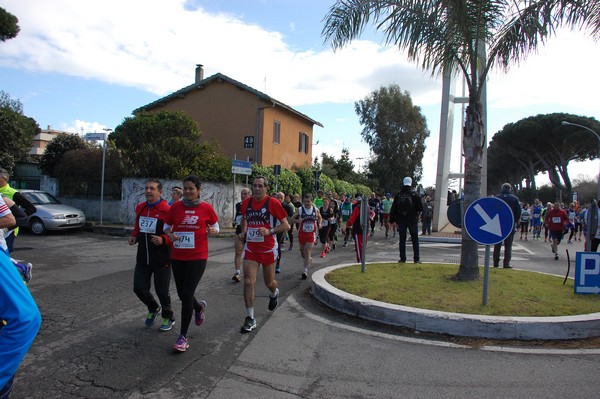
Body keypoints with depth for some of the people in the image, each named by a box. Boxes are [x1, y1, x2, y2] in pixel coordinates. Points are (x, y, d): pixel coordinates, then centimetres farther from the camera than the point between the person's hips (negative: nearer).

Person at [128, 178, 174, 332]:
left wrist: (163, 240, -30)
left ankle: (168, 318, 32)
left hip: (162, 259, -6)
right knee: (139, 288, 7)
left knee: (162, 291, 6)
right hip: (143, 258, 6)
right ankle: (154, 309, 38)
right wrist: (134, 237, 3)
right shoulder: (140, 208, 6)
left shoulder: (167, 210, -15)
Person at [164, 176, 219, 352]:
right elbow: (167, 227, 13)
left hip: (197, 257, -3)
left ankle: (183, 337, 6)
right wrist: (170, 234, -9)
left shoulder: (206, 208, -4)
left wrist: (213, 231, -13)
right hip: (177, 257, 4)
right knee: (182, 294, 12)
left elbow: (215, 226, 9)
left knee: (187, 294, -8)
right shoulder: (175, 207, 1)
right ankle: (199, 307, 48)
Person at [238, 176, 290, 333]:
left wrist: (270, 231, -26)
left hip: (268, 249, -3)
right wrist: (243, 232, 4)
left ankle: (274, 293, 51)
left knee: (269, 282, 13)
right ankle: (250, 319, 1)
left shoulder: (273, 203, -13)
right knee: (248, 282, -9)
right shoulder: (246, 202, 1)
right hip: (250, 248, 3)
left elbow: (286, 225, -11)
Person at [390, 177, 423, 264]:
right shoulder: (414, 194, -6)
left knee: (402, 240, 8)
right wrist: (417, 214, 15)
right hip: (413, 220, -1)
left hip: (401, 221, 2)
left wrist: (392, 221, 8)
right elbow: (421, 207, -5)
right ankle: (416, 259, 8)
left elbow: (393, 209, 2)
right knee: (415, 240, 7)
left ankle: (402, 258, 9)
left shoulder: (398, 195, 1)